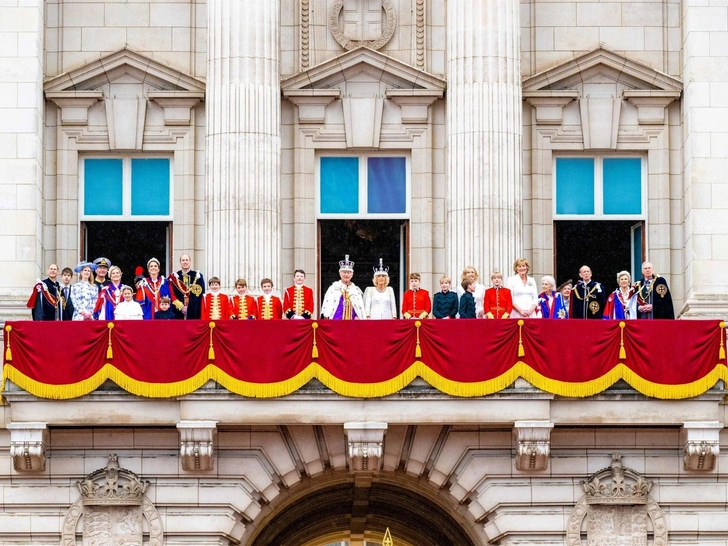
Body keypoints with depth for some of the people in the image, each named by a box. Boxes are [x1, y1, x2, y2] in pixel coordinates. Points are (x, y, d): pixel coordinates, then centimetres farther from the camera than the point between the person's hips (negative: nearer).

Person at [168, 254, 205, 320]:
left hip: (194, 312, 0)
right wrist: (181, 307, -8)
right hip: (178, 313, 0)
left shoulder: (198, 276, 5)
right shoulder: (174, 277, 7)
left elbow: (201, 294, 3)